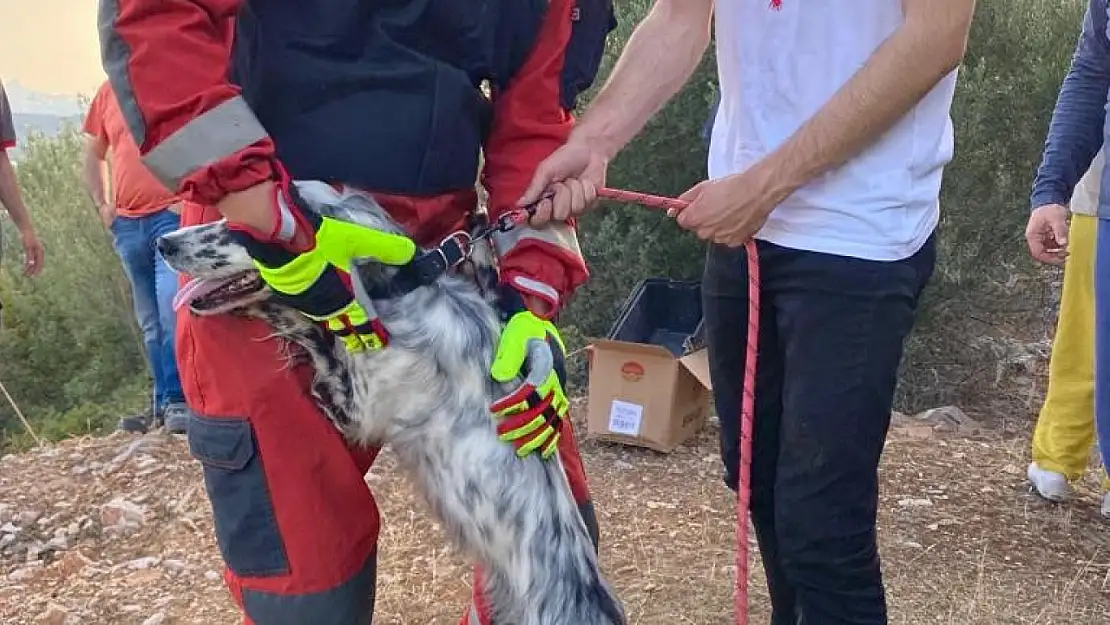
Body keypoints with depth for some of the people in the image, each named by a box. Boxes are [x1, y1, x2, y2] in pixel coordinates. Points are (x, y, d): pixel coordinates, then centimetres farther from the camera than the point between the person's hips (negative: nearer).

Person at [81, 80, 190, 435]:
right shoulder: (108, 92, 12)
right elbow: (92, 158, 20)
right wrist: (100, 205, 8)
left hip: (174, 215, -5)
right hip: (127, 223, 5)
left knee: (172, 308, -16)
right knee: (150, 322, 10)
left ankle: (176, 399, -9)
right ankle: (164, 405, 18)